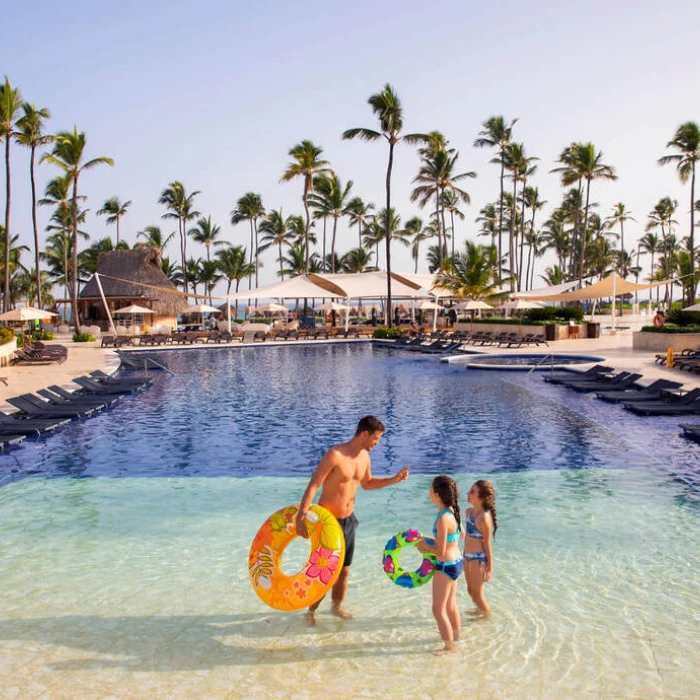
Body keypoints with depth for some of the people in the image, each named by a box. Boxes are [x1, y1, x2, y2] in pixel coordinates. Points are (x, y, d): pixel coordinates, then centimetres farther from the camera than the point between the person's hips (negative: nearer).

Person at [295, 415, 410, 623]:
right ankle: (311, 611, 25)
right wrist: (301, 517, -31)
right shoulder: (335, 455, -23)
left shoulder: (364, 456, 2)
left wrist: (394, 479, 8)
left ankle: (336, 606, 39)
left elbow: (367, 483, 19)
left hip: (349, 520, 7)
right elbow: (312, 486, -24)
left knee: (344, 570, 17)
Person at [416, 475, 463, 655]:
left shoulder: (443, 519, -29)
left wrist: (425, 545, -6)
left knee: (438, 610, 7)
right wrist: (432, 542, 15)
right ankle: (455, 634, 47)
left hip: (446, 567, -9)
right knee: (451, 604, 28)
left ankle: (449, 646, 19)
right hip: (457, 563, 9)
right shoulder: (453, 512, -2)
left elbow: (440, 551, -25)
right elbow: (461, 535, 16)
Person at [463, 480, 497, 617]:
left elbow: (487, 545, -18)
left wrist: (490, 569, -12)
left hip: (479, 559, -8)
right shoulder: (469, 512, 0)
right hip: (468, 557, 8)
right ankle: (479, 610, 49)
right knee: (471, 590, 24)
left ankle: (487, 617, 34)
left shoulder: (483, 518, -24)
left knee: (477, 593, 10)